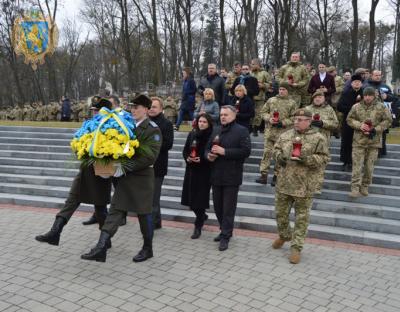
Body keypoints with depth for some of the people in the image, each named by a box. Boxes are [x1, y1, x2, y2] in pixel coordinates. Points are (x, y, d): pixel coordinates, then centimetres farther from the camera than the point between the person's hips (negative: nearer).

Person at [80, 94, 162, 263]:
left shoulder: (152, 129, -9)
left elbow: (150, 156, -18)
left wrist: (129, 167, -22)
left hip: (141, 177, -6)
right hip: (124, 177, 6)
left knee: (144, 213, 6)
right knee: (115, 211, 3)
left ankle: (147, 248, 23)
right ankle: (101, 249, 4)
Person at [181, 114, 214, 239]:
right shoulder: (192, 134, 8)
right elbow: (185, 150, 13)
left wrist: (201, 160, -18)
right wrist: (187, 158, -6)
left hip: (204, 171, -5)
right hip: (191, 170, 5)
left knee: (199, 199, -4)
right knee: (191, 198, 9)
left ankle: (198, 226, 10)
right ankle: (202, 216, 36)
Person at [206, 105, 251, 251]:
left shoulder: (241, 131, -5)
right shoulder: (216, 131, 16)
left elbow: (246, 151, -15)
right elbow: (207, 148, 19)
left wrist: (224, 152, -19)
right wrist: (209, 155, -5)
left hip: (232, 176, -6)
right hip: (216, 175, 7)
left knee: (228, 208, -2)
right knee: (218, 206, 14)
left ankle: (225, 237, 6)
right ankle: (225, 231, 30)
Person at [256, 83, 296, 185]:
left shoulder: (292, 103, 3)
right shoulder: (271, 100, 9)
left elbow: (293, 118, 0)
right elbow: (263, 112, 10)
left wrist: (283, 123, -13)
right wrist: (269, 119, -8)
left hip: (283, 132, -1)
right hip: (270, 131, 2)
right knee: (267, 152, -1)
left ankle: (276, 176, 12)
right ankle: (264, 175, 2)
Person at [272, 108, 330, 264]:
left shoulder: (318, 138, -6)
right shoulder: (285, 135, 6)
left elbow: (324, 158, -8)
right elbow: (276, 149, 16)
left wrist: (306, 159, -21)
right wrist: (279, 157, -6)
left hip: (304, 186, -4)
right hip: (284, 183, 4)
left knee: (301, 217, 3)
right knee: (280, 212, 17)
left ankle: (296, 247, 13)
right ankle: (284, 235, 42)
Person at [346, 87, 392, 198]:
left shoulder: (381, 107, -1)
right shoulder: (356, 107, 1)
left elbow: (388, 120, 0)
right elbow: (349, 119, 6)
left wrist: (376, 129, -12)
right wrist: (359, 125, -12)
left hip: (374, 141, 0)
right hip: (359, 140, 0)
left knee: (369, 165, 7)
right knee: (357, 165, -4)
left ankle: (364, 187, 22)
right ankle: (355, 188, -2)